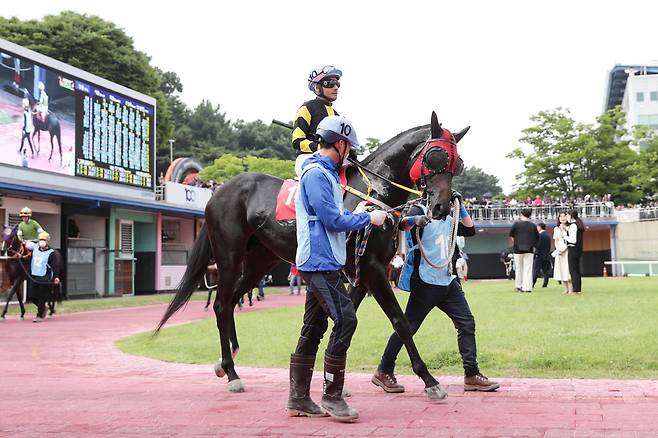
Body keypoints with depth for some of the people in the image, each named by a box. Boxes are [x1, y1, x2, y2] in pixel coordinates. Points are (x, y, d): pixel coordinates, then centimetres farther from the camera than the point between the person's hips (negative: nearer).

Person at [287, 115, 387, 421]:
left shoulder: (324, 173, 19)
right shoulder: (316, 174, -13)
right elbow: (332, 220, -16)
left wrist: (354, 215, 19)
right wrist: (367, 218, -6)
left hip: (320, 263, 11)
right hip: (320, 261, -11)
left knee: (313, 329, 10)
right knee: (345, 320, -13)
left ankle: (299, 399, 15)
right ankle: (332, 397, -7)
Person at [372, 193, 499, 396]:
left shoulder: (447, 219, 18)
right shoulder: (420, 211, -6)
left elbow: (469, 230, 16)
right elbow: (402, 224, -25)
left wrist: (460, 207, 6)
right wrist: (415, 219, -47)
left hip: (448, 281, 8)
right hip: (425, 282, -8)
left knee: (467, 323, 3)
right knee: (408, 327, -5)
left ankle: (472, 375, 7)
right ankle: (383, 373, 6)